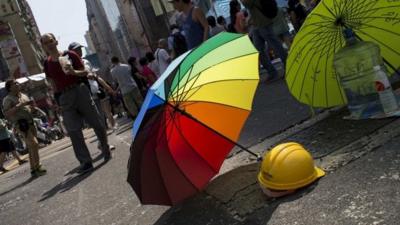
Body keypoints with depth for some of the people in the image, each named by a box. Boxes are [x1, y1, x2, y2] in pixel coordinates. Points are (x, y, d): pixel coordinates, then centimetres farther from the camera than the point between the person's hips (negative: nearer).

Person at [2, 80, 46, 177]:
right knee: (34, 144, -20)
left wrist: (33, 108, 3)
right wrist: (21, 105, -22)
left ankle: (33, 169, 21)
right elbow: (7, 113, -18)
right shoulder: (8, 99, -5)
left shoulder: (24, 96, 17)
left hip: (30, 123, 8)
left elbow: (30, 108, 28)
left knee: (31, 147, 12)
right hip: (21, 124, -8)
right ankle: (37, 167, -17)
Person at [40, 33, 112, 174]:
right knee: (73, 131, -5)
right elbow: (53, 84, 17)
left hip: (80, 91, -2)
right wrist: (57, 101, 13)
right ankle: (85, 162, -2)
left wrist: (73, 72, -21)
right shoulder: (47, 64, 10)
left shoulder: (70, 55, 0)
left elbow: (85, 72, -2)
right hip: (64, 98, 2)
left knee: (97, 123, 3)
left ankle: (106, 149, 24)